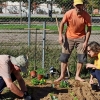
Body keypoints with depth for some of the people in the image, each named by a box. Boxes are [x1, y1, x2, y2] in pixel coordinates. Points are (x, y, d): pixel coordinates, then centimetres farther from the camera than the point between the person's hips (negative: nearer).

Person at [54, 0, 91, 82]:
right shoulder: (69, 13, -18)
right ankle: (62, 76, 13)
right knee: (64, 57, 2)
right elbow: (62, 23, -5)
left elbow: (89, 29, -9)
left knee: (81, 57, 2)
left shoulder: (86, 16, -18)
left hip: (81, 38, 0)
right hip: (69, 37, 0)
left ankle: (77, 76, 18)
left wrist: (86, 42, -13)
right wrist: (60, 35, -13)